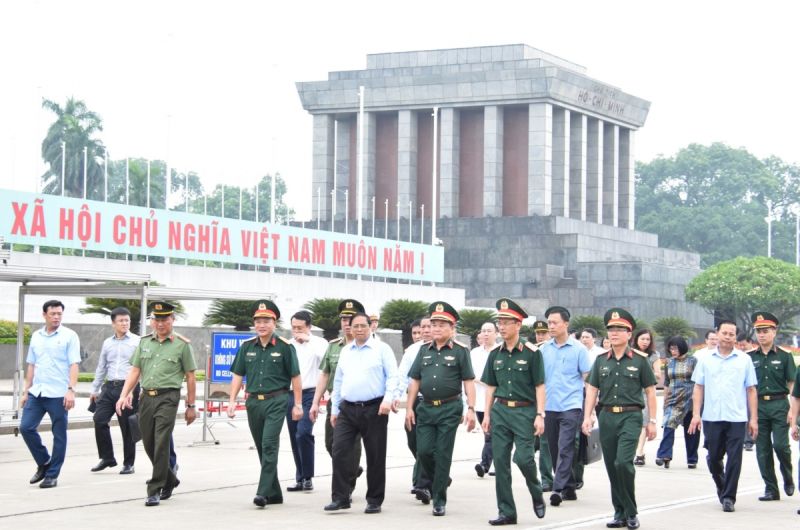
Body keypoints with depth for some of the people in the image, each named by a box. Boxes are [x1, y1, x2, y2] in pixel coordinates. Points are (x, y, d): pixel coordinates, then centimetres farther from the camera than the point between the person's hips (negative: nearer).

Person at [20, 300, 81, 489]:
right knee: (26, 427, -2)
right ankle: (44, 463, 17)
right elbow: (31, 365, 17)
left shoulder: (69, 336, -2)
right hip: (36, 393, 5)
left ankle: (52, 475, 9)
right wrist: (25, 391, 13)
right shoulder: (36, 336, 12)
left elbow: (74, 365, -7)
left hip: (58, 394, -5)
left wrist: (71, 390, -17)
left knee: (59, 435, 1)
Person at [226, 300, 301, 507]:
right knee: (262, 448, 10)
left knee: (269, 445, -15)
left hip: (276, 401, -5)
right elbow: (237, 375, 12)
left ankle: (263, 492, -17)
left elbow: (295, 377, 0)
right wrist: (232, 401, 3)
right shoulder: (247, 347, 9)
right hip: (253, 402, 5)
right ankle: (274, 493, 19)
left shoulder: (284, 347, -3)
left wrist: (298, 404, -3)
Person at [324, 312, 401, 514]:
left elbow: (392, 376, -4)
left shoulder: (382, 349, 1)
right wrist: (334, 409, 16)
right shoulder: (345, 352, 16)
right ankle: (340, 498, -1)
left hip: (374, 409, -4)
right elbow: (338, 381, 20)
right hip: (347, 409, 4)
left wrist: (388, 399, -17)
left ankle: (374, 501, 11)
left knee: (375, 456, 2)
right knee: (339, 451, -7)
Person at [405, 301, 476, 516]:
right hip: (426, 408, 4)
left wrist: (471, 409, -11)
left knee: (443, 455, -2)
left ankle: (439, 500, 6)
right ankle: (441, 481, 27)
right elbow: (415, 380, 13)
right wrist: (409, 408, 7)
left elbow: (468, 382, -3)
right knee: (423, 451, -1)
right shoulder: (424, 350, 11)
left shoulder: (460, 351, -1)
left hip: (450, 409, -4)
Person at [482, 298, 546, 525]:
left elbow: (539, 386, -5)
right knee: (501, 461, 2)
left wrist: (540, 415, -11)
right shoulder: (495, 354, 9)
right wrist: (487, 414, 8)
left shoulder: (531, 353, -5)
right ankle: (506, 511, 8)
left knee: (523, 458, -13)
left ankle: (537, 496, 15)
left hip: (524, 411, -5)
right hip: (500, 411, 5)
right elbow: (491, 387, 14)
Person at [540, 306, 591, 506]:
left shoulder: (578, 349, -1)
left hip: (570, 407, -5)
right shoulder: (544, 349, 9)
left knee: (565, 449, -13)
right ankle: (569, 488, 20)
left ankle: (559, 488, -17)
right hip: (549, 407, 5)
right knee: (554, 450, 9)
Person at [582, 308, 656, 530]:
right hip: (606, 417, 4)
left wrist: (652, 421, 1)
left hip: (630, 416, -4)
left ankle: (631, 511, -3)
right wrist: (587, 416, -1)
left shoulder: (640, 360, 1)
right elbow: (592, 389, 10)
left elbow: (650, 391, 4)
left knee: (623, 462, -17)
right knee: (611, 467, 6)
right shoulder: (601, 360, 10)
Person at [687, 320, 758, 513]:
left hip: (736, 418, -1)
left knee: (734, 459, -4)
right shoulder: (706, 359, 8)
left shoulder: (744, 360, 5)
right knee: (713, 458, 9)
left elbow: (751, 390, 6)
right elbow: (698, 387, 8)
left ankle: (728, 497, 5)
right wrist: (696, 414, -1)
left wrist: (754, 418, 2)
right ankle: (721, 487, 34)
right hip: (711, 417, 1)